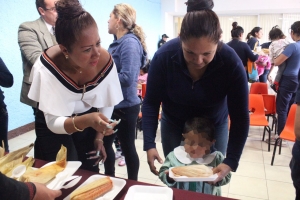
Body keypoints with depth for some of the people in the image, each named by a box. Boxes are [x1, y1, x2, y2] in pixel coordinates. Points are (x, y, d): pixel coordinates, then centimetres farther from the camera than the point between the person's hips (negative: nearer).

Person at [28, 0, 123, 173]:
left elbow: (108, 103, -9)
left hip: (89, 119, 3)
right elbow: (53, 122, -30)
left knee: (90, 175, 15)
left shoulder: (105, 60, -26)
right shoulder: (47, 68, -33)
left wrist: (99, 135, -6)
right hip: (53, 128, -2)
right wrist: (86, 121, -48)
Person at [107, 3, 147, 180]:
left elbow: (127, 78, -27)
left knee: (127, 147, 6)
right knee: (105, 142, 20)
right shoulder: (119, 42, 11)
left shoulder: (129, 42, -17)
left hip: (125, 106, -10)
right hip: (112, 104, 10)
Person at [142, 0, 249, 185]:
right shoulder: (164, 56, -26)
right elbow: (151, 102, -16)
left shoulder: (232, 63, -27)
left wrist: (231, 162, -28)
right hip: (173, 125, 1)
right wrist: (149, 144, -25)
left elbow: (240, 117, -20)